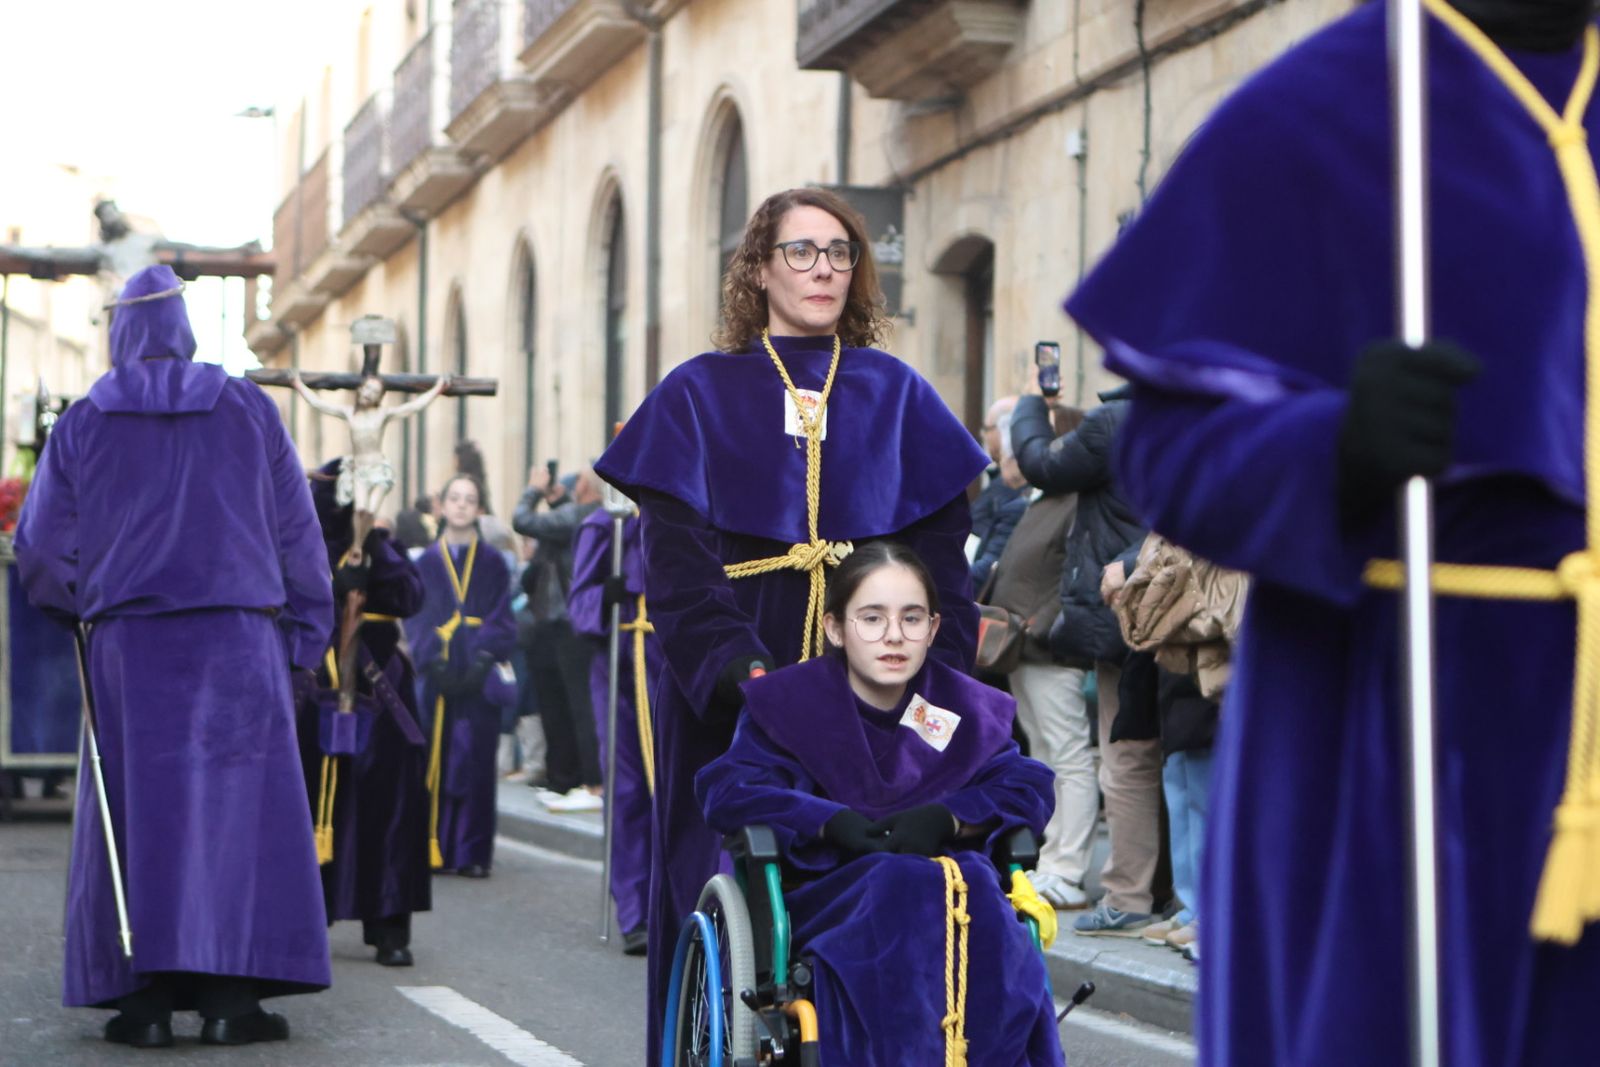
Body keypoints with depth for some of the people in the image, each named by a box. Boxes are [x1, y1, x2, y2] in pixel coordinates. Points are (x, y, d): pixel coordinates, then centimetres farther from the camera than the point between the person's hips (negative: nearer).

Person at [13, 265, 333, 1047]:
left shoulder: (82, 425, 4)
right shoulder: (248, 410, 4)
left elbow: (42, 548, 5)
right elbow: (296, 529, 4)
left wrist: (79, 605, 24)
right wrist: (303, 631, 11)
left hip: (128, 645, 1)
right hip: (239, 636, -1)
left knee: (137, 809, 4)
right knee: (238, 804, 2)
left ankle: (144, 995, -1)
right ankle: (231, 991, -5)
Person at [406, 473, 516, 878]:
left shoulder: (493, 564, 9)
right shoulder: (426, 564, 11)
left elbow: (502, 621, 3)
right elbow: (417, 618, 4)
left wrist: (482, 662, -12)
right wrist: (435, 663, -11)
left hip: (479, 677, -1)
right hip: (439, 677, 1)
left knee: (476, 763, -3)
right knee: (438, 763, -2)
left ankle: (473, 853, 0)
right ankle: (436, 849, 5)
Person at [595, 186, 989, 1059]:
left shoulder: (896, 396, 12)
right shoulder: (700, 395, 6)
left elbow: (941, 554, 7)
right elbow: (677, 559, -4)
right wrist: (737, 670, -19)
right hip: (730, 697, -1)